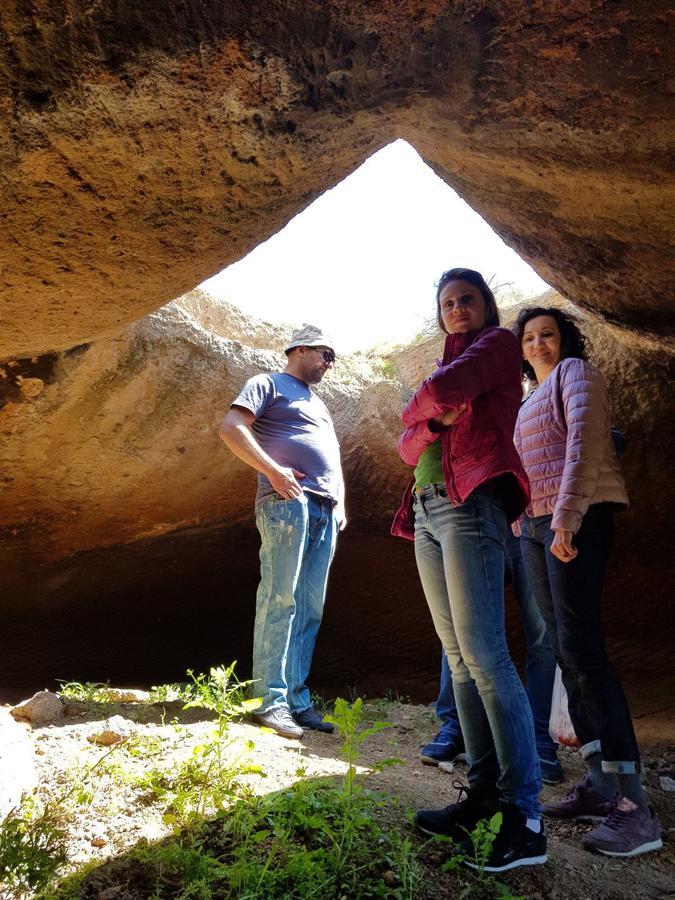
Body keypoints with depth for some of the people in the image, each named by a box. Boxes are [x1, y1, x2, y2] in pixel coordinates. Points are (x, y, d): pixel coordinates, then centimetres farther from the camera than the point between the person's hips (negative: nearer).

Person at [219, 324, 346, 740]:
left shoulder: (318, 404, 31)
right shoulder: (268, 385, 8)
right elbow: (231, 428, -7)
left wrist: (340, 501, 14)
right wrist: (273, 470, -14)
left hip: (325, 510, 8)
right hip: (287, 501, -8)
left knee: (310, 609, 5)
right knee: (281, 600, -10)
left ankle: (298, 700, 10)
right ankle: (272, 700, -6)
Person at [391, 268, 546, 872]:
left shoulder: (498, 343, 6)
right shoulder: (445, 364, 26)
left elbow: (441, 390, -13)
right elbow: (409, 447, 17)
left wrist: (423, 403, 9)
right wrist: (436, 421, -3)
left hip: (470, 504, -8)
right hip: (427, 512, 8)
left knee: (483, 654, -15)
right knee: (459, 657, 5)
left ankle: (525, 817, -10)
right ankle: (484, 793, 11)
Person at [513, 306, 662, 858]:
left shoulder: (575, 373, 3)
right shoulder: (533, 399, 27)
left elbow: (586, 441, -13)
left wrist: (566, 517, -23)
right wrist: (531, 521, 13)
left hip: (575, 521, -8)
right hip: (535, 527, 8)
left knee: (580, 648, -16)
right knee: (566, 651, 4)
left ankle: (633, 807, -13)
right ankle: (600, 786, 9)